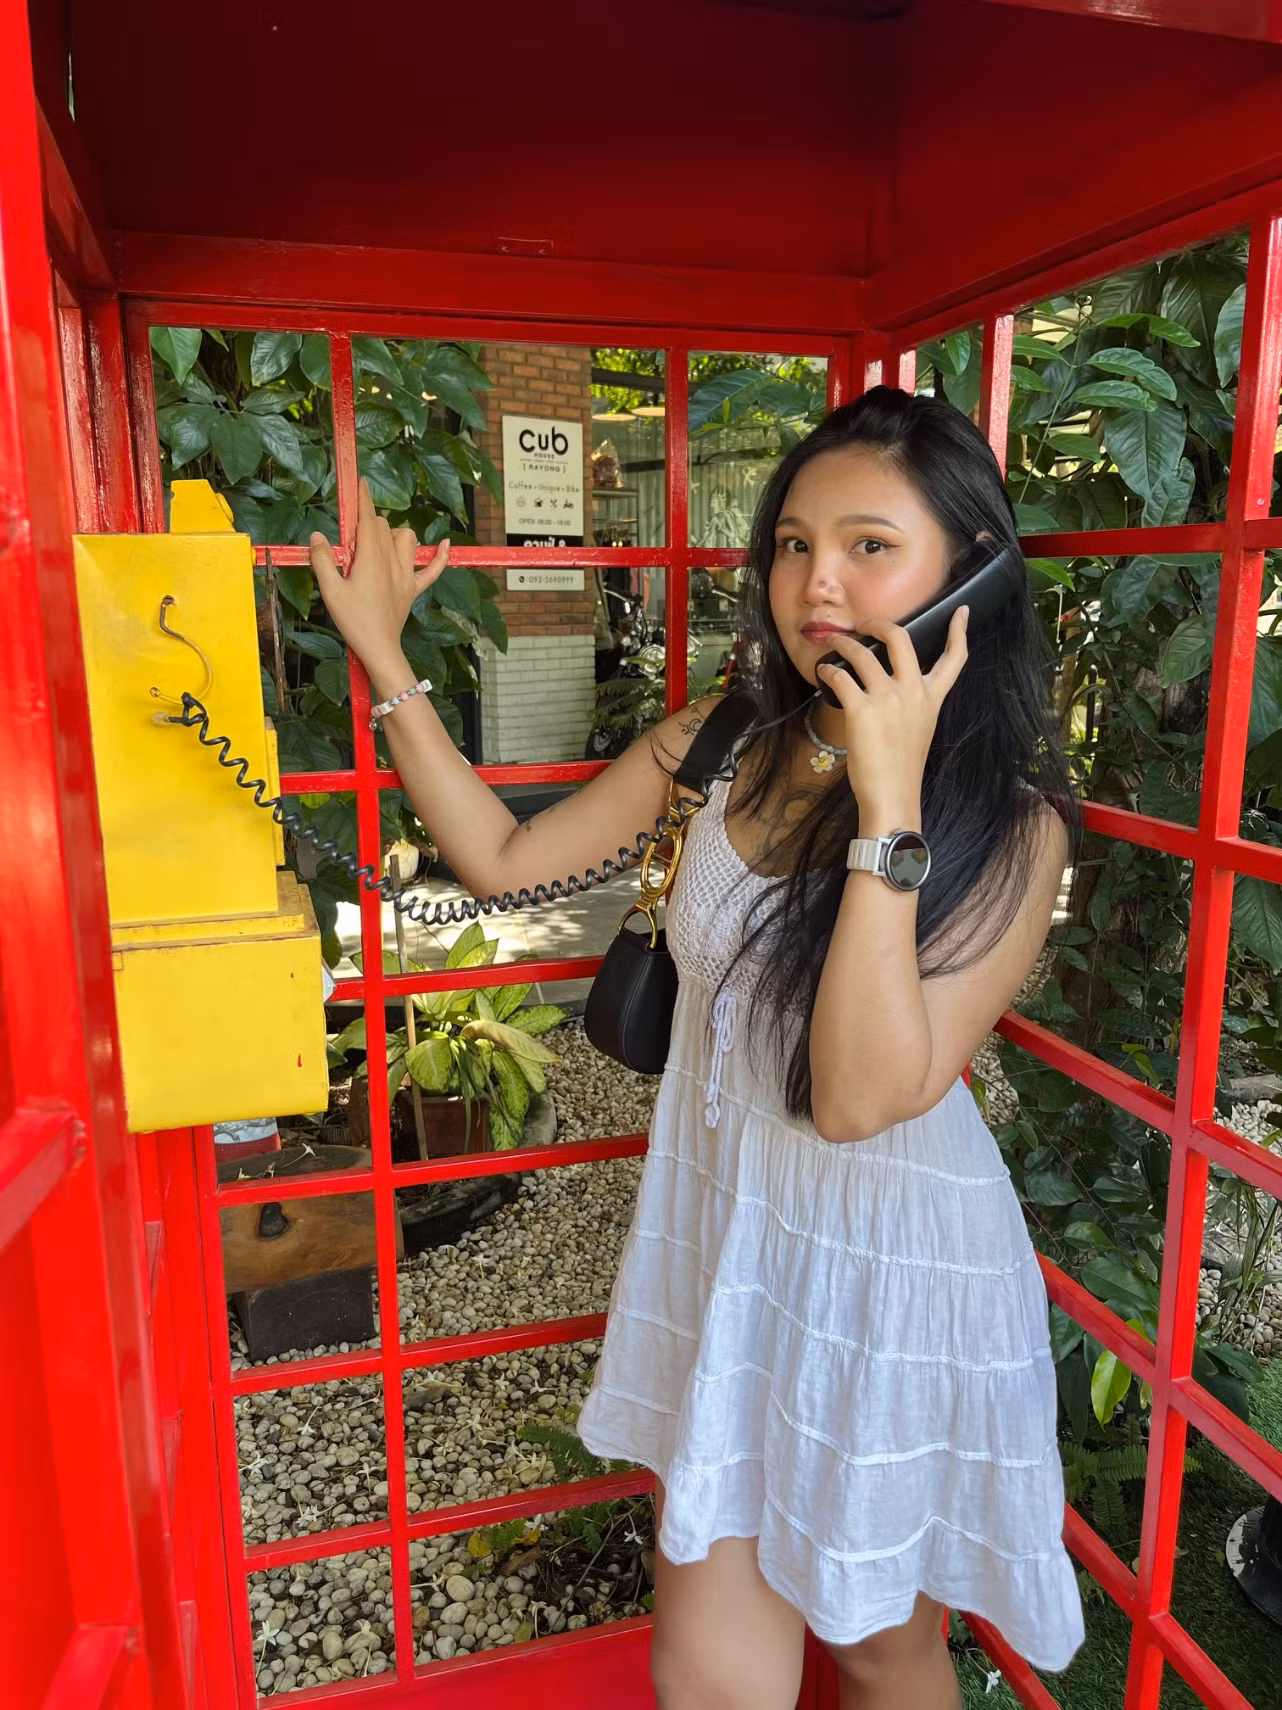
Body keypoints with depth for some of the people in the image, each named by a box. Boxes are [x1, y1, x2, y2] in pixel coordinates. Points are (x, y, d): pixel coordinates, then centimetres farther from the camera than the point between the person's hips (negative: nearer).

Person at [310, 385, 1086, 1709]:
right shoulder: (730, 745, -4)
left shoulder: (1010, 825, -16)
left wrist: (889, 797, -31)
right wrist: (380, 653, -2)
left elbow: (862, 1095, -27)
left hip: (888, 1266, -3)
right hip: (720, 1235, 3)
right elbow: (501, 859, 1)